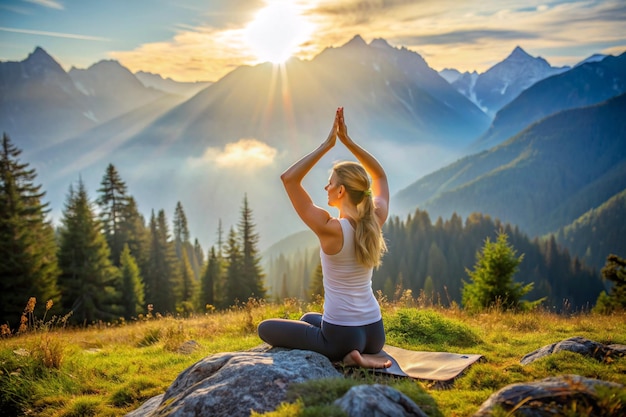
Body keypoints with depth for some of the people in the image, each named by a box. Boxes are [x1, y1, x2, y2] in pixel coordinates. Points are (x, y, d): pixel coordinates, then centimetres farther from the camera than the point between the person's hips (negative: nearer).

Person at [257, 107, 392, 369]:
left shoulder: (331, 229, -21)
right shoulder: (376, 221, -5)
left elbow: (288, 178, -17)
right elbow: (379, 175, 12)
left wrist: (327, 144, -15)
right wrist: (347, 140, 3)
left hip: (342, 337, -7)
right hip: (374, 334, 7)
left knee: (265, 328, 15)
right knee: (308, 318, 36)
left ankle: (346, 356, -1)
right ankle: (360, 354, 10)